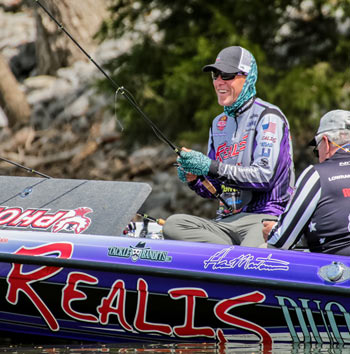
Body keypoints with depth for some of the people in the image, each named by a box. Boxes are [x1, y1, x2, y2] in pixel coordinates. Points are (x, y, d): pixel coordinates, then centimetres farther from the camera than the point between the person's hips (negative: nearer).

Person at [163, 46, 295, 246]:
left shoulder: (268, 117, 0)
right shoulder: (219, 123, 23)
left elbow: (264, 176, -13)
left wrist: (212, 167, -15)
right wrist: (194, 179, 1)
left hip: (265, 217, -7)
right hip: (226, 220, 7)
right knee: (173, 225, -23)